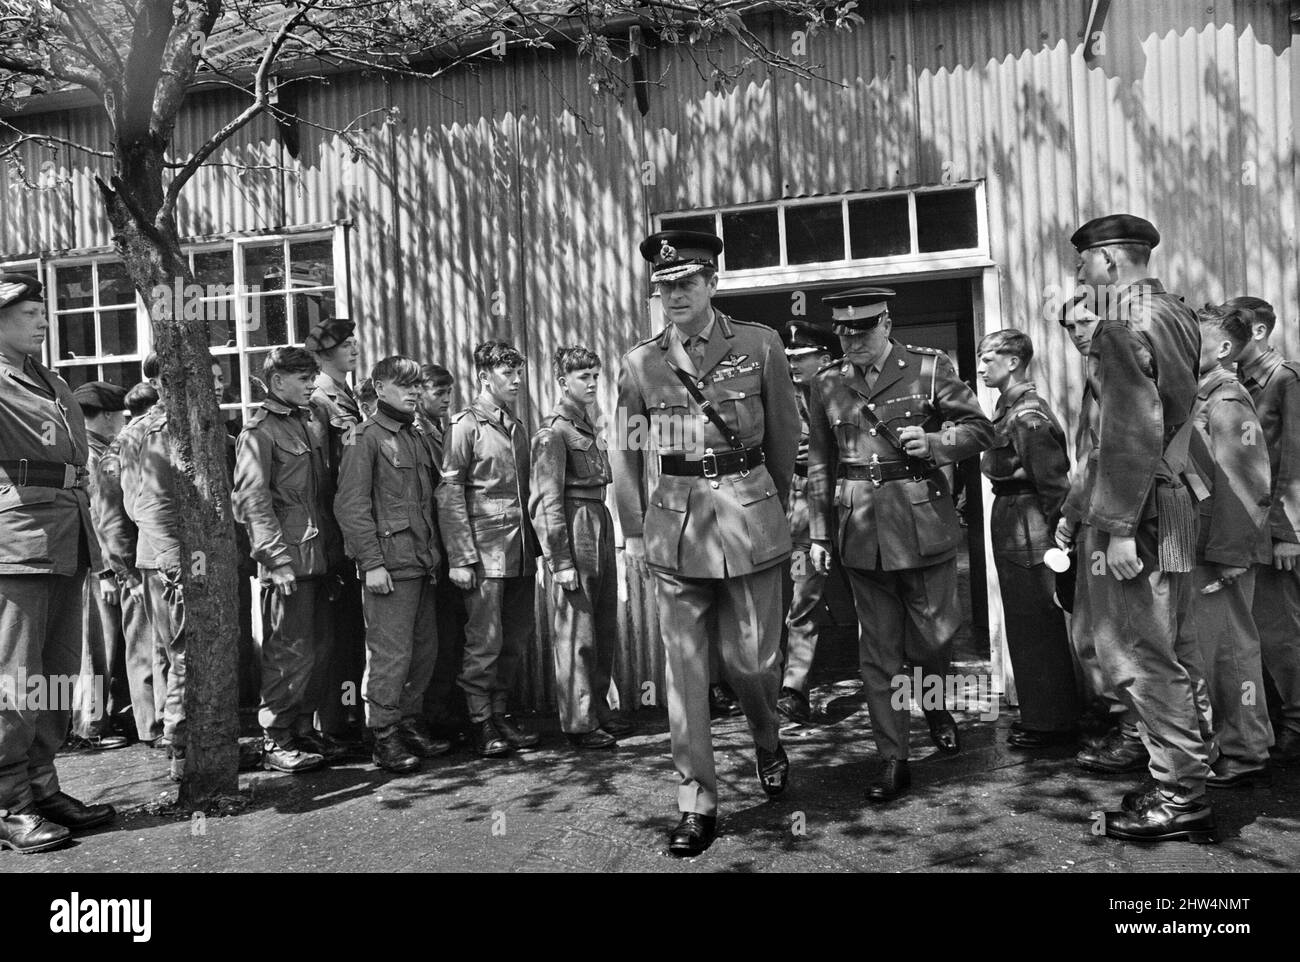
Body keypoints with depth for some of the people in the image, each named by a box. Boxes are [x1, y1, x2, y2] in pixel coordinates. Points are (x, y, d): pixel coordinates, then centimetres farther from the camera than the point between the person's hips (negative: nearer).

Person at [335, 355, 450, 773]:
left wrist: (435, 552, 15)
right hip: (389, 563, -8)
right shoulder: (367, 437, -7)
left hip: (422, 562, 8)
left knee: (425, 648, 13)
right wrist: (371, 562, -17)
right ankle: (385, 738, 8)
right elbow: (350, 505, -12)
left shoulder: (418, 436, 17)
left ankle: (410, 723, 26)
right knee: (390, 653, -3)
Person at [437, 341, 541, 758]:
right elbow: (449, 495, -9)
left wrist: (535, 545, 13)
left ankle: (501, 712, 23)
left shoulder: (517, 427, 16)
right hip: (485, 550, -7)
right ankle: (480, 723, 10)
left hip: (522, 551, 7)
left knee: (515, 640, 11)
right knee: (484, 641, -3)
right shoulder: (465, 425, -5)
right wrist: (460, 558, -14)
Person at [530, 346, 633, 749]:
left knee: (605, 629, 15)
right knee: (576, 634, -1)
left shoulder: (590, 426, 16)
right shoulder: (554, 431, -10)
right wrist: (561, 561, -18)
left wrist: (606, 533, 13)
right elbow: (547, 501, -15)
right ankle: (579, 723, 9)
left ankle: (599, 711, 28)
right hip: (574, 529, -9)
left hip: (601, 523, 9)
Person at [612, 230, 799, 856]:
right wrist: (633, 530, 9)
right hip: (674, 526, 1)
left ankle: (767, 741, 41)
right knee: (684, 670, 4)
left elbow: (784, 437, 9)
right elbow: (626, 455, 10)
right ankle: (698, 803, 17)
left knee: (751, 657, 6)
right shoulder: (638, 364, 4)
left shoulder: (760, 346, 1)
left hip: (750, 522, -1)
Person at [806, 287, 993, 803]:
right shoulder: (827, 384, 8)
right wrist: (819, 534, 9)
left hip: (923, 524, -2)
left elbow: (980, 429, 4)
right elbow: (820, 466, 12)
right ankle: (893, 762, 16)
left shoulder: (929, 368, 0)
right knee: (878, 653, 5)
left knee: (932, 635, 6)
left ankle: (935, 706, 40)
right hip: (860, 530, 2)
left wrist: (934, 442, -16)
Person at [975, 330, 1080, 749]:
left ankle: (1050, 723, 14)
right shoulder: (1007, 408, 11)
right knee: (1024, 624, 17)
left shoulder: (1028, 416, -17)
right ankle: (1037, 714, 30)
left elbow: (1053, 479, -19)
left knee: (1037, 626, 1)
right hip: (1010, 526, 10)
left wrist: (1055, 532, -14)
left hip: (1028, 530, -10)